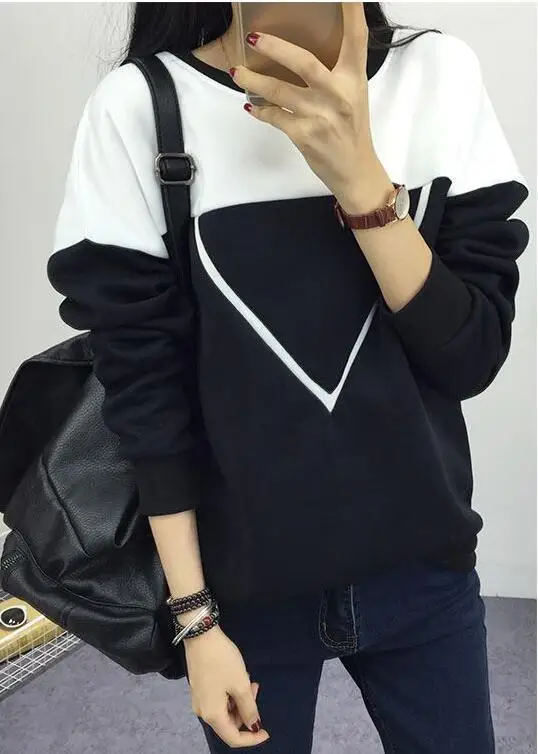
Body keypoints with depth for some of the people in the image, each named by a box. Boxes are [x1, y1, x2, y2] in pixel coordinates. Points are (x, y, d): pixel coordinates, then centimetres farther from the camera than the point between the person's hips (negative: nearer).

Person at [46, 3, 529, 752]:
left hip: (423, 568, 2)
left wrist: (358, 176, -23)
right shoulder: (138, 106, -10)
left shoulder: (439, 73, -6)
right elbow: (144, 385, -8)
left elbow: (474, 354, -10)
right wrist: (195, 617, -6)